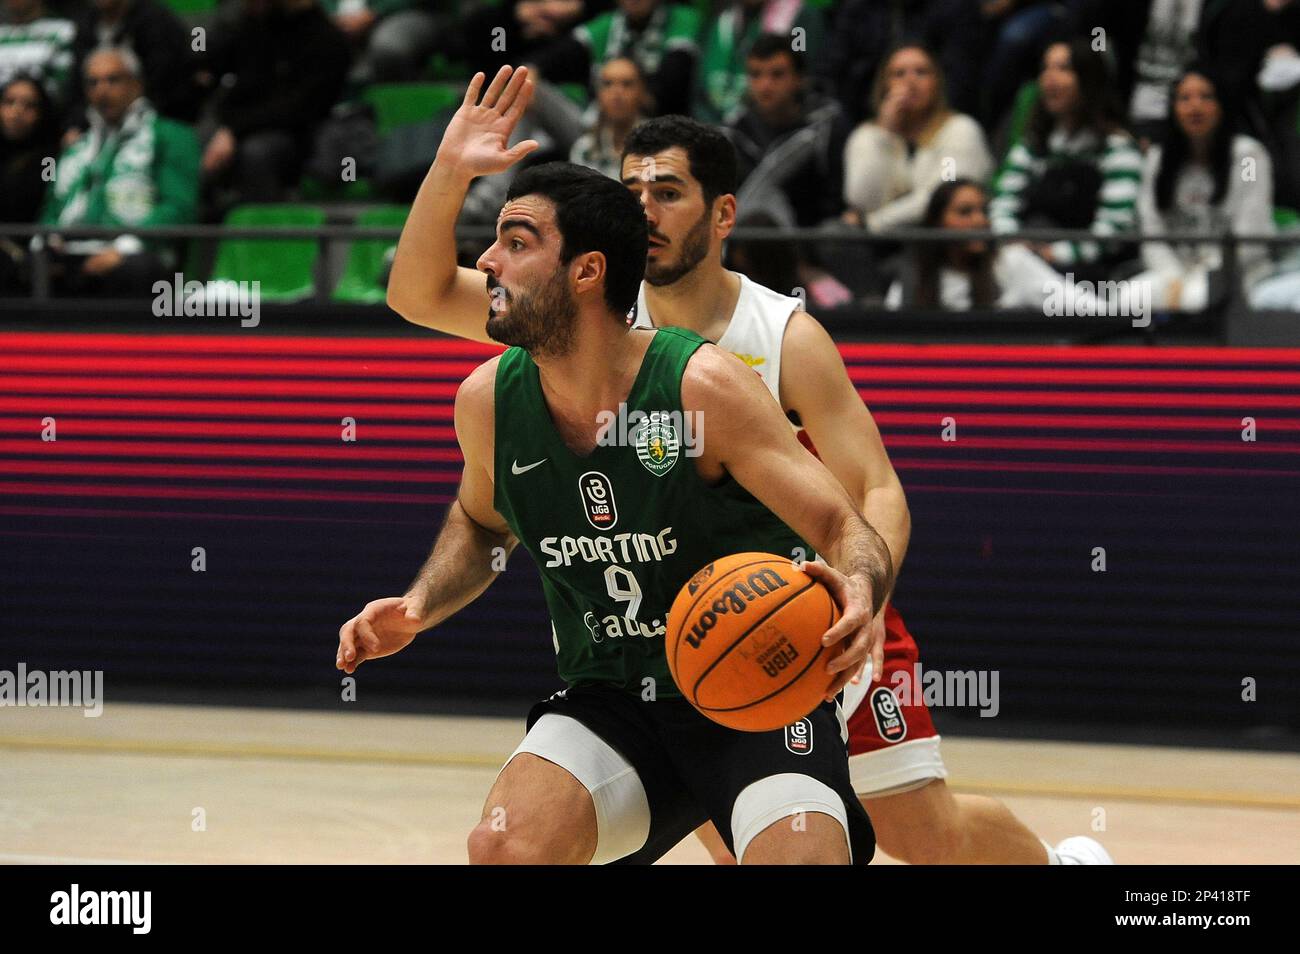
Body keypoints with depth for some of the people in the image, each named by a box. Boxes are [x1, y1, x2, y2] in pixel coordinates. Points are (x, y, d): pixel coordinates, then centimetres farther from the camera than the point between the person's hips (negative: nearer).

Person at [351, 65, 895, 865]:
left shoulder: (704, 387, -18)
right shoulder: (491, 401, -3)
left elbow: (845, 527, -18)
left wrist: (857, 588, -40)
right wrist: (419, 608, 4)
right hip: (612, 700, 4)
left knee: (798, 857, -28)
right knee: (503, 847, -23)